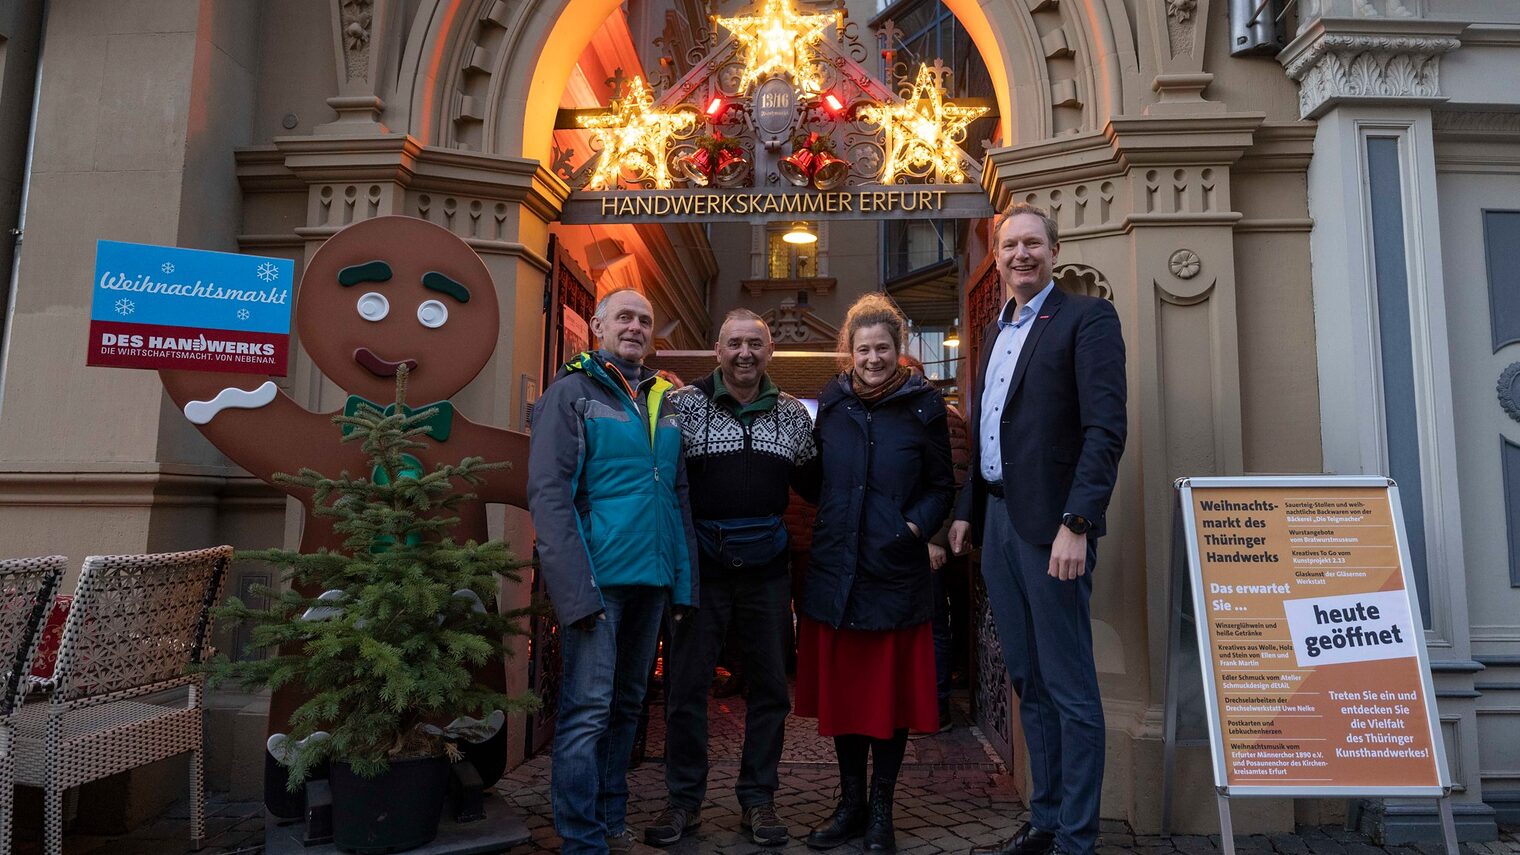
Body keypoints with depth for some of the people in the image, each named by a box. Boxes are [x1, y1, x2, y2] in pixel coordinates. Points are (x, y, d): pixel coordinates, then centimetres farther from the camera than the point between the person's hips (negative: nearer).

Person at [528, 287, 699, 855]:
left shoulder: (663, 400, 14)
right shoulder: (571, 392, -4)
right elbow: (548, 494, -12)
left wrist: (684, 580, 8)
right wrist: (575, 587, -20)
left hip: (652, 579, 6)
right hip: (598, 578, -6)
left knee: (627, 706, 15)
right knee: (588, 711, -3)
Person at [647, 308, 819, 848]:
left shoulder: (793, 413, 8)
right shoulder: (684, 404, -1)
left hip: (766, 566, 3)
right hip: (700, 564, -2)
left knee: (769, 686, 9)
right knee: (685, 684, 5)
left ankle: (758, 801, 24)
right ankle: (684, 800, 22)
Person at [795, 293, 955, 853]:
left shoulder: (923, 406, 0)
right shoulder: (831, 402, 7)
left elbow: (941, 487, 3)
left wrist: (915, 526, -11)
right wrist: (832, 516, 2)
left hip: (895, 570, -2)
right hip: (834, 569, 3)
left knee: (892, 691, 6)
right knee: (840, 687, 10)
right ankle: (851, 803, 27)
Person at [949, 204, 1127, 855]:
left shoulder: (1087, 317, -4)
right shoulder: (994, 331, 19)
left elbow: (1105, 429, -13)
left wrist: (1075, 524, -21)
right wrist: (966, 510, 14)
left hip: (1050, 524, -7)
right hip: (997, 520, 8)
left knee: (1069, 690, 1)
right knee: (1029, 684, 14)